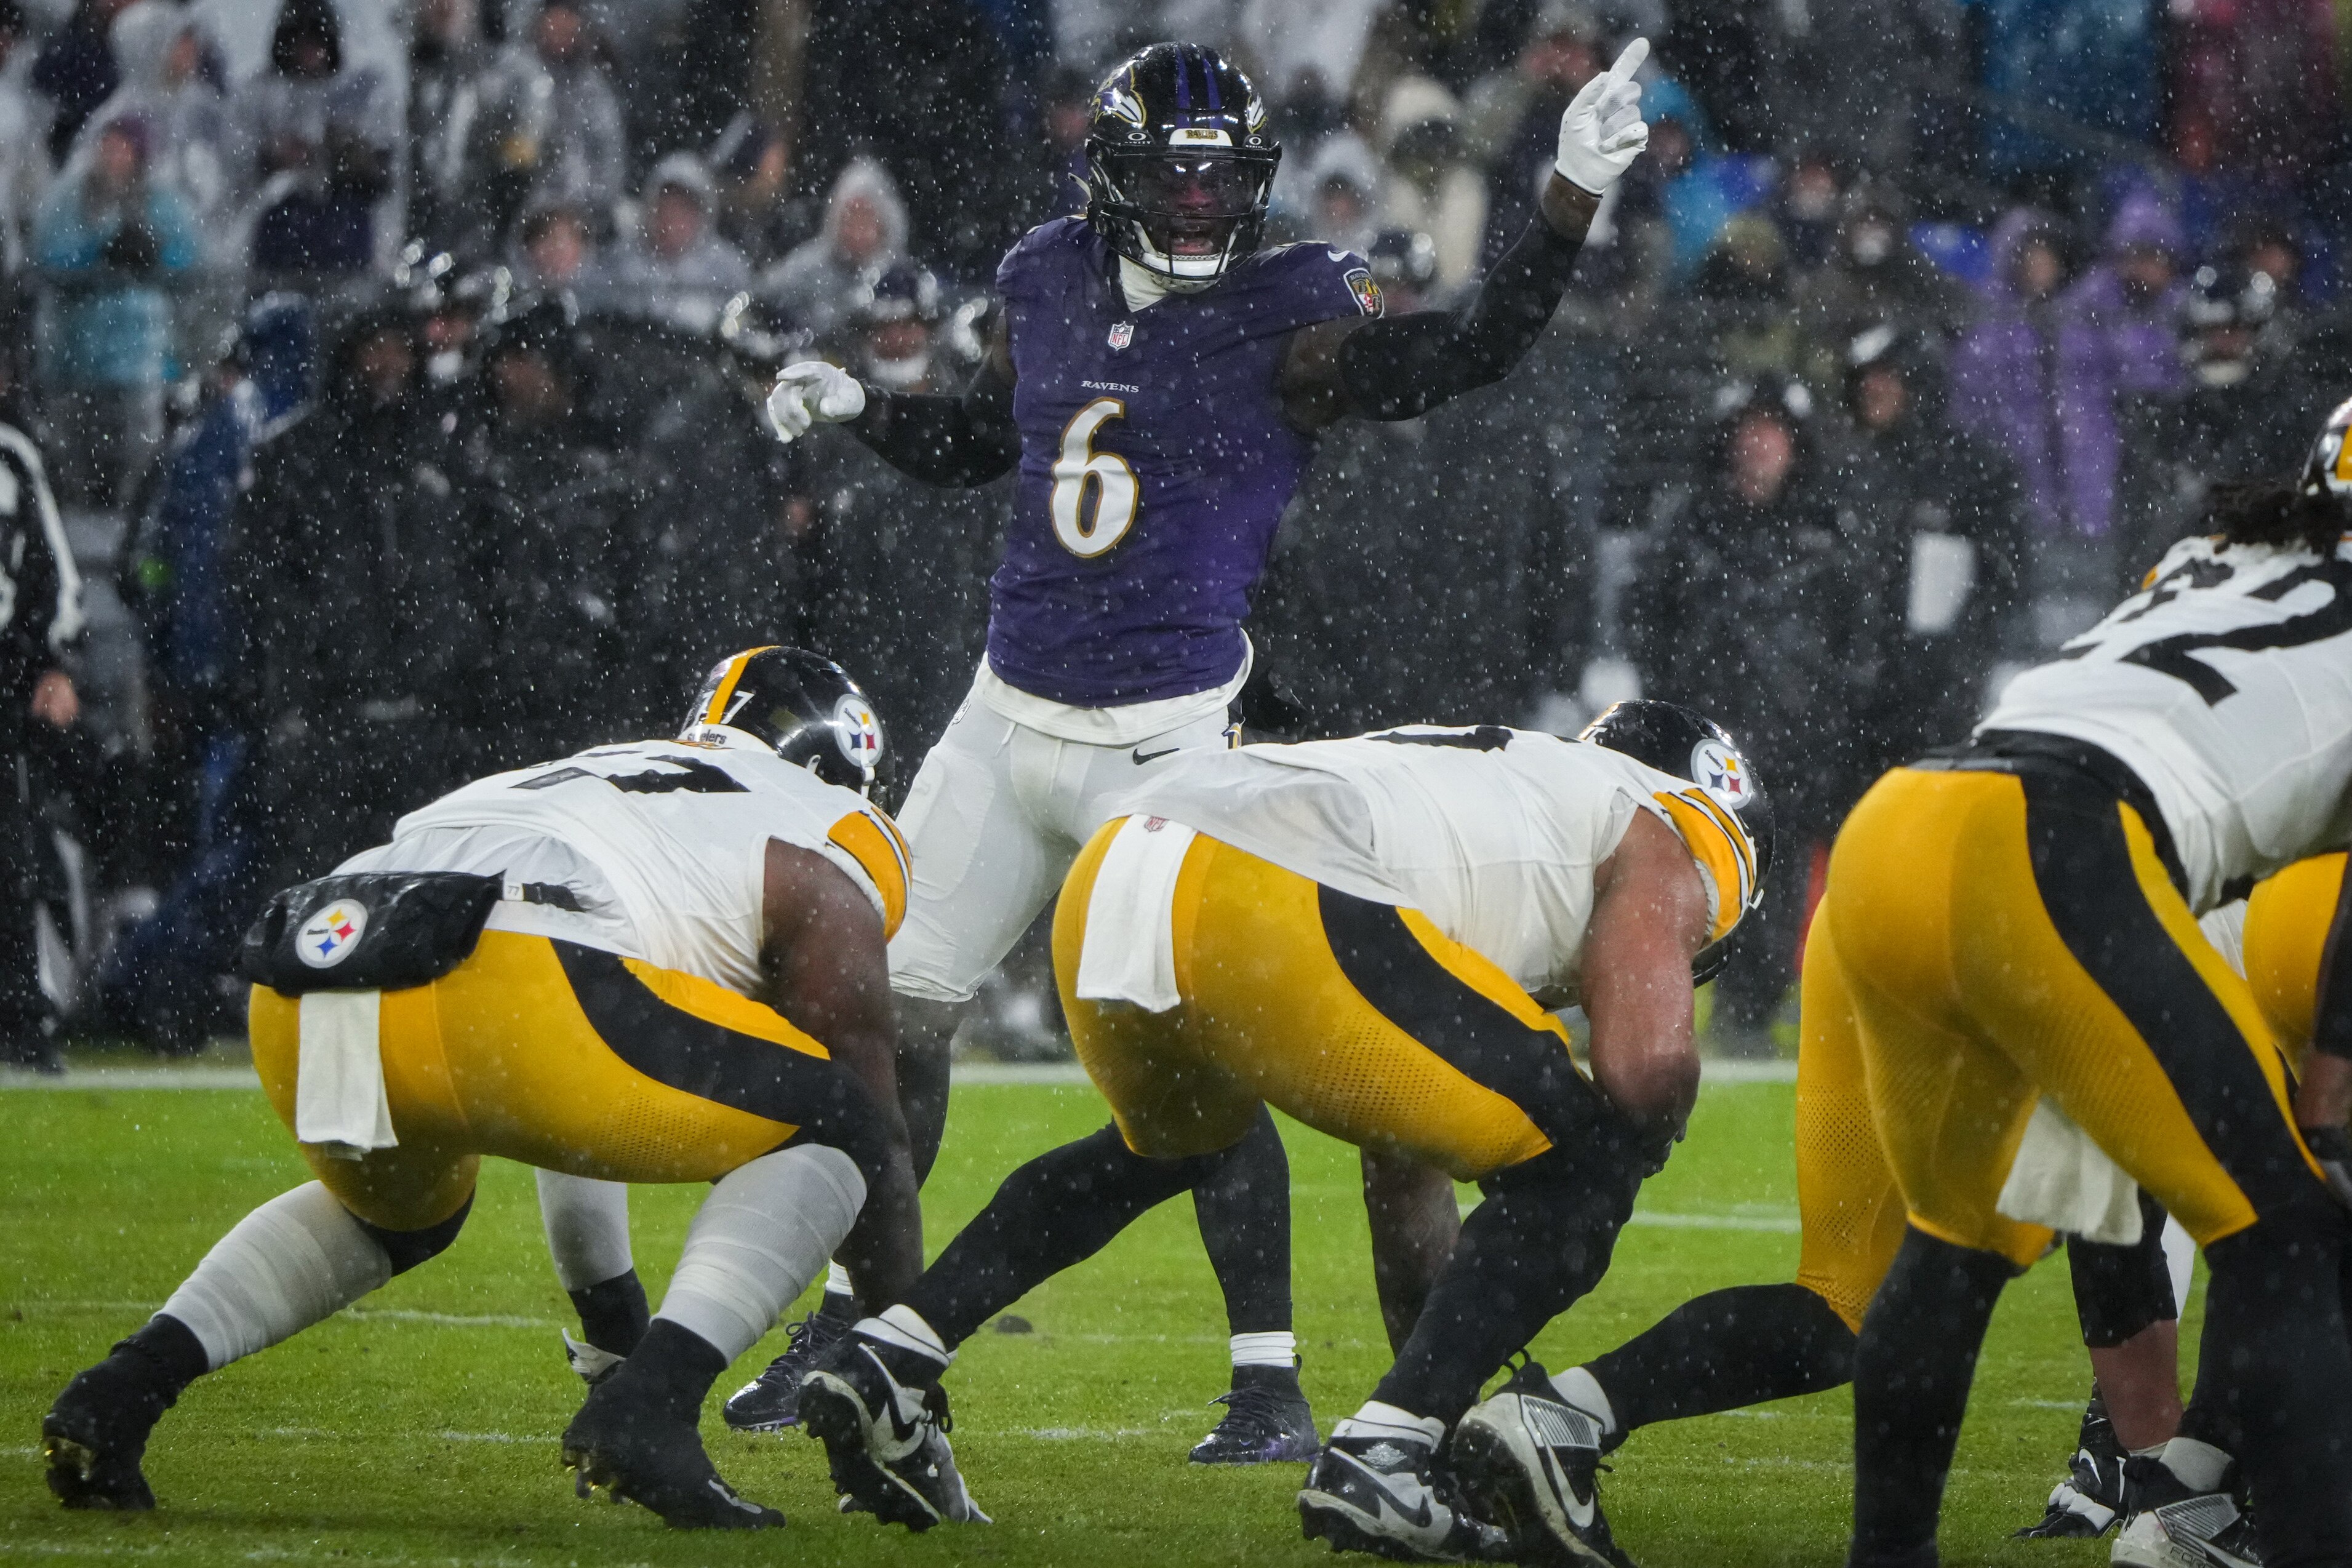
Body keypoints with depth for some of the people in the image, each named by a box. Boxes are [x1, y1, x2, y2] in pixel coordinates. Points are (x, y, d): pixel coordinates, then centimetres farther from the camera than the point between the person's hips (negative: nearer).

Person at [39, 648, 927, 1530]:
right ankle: (648, 1405, -11)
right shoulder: (823, 864, 21)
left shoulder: (598, 774, 41)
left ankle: (120, 1390, 17)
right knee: (826, 1138, 11)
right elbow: (873, 1135, 23)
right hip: (501, 987, -7)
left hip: (307, 989, 7)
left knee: (396, 1212, 38)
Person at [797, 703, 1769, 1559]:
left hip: (1106, 880, 8)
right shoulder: (1654, 843, 21)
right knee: (1575, 1169, 6)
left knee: (1170, 1142, 39)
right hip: (1267, 906, -8)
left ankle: (886, 1359, 29)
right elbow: (1649, 1069, 0)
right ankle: (1380, 1458, -4)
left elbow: (1403, 1157, 43)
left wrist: (1456, 1366, 46)